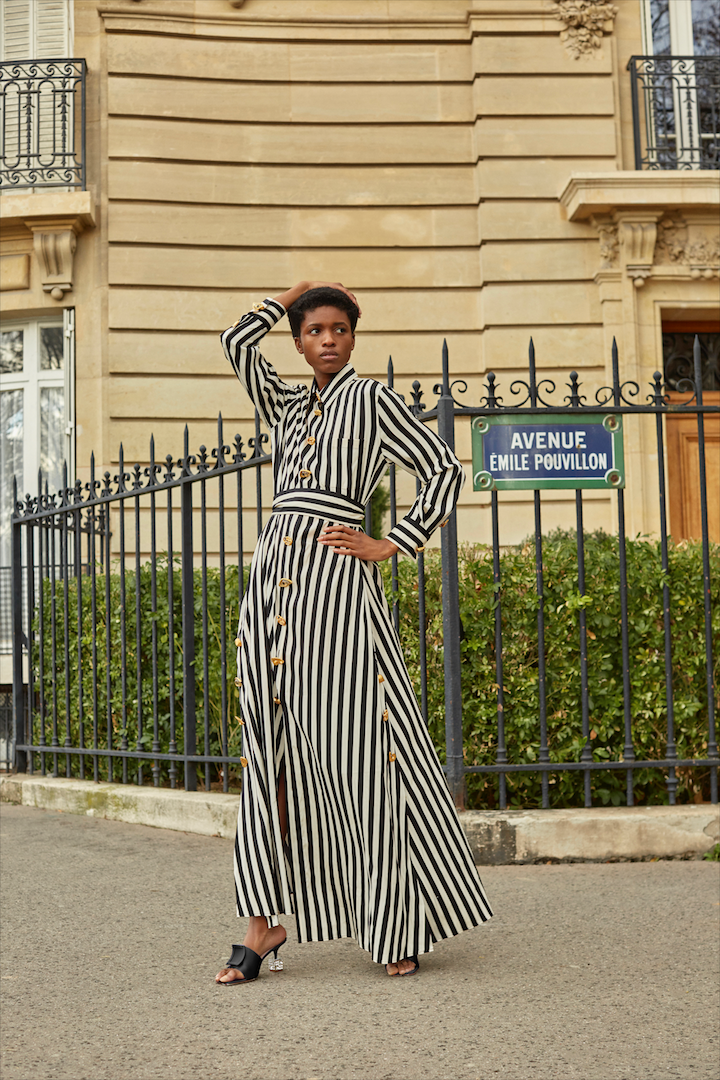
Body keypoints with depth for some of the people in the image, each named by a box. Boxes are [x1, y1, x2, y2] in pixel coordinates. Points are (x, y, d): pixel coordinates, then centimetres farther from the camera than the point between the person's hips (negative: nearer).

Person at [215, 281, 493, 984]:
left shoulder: (371, 399, 5)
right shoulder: (288, 406, 20)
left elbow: (444, 472, 0)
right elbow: (237, 342, 12)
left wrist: (391, 546, -5)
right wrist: (291, 295, 23)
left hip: (335, 582, -6)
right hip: (273, 577, 6)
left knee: (359, 750, -6)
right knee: (272, 753, 3)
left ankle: (401, 926, 3)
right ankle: (266, 922, 6)